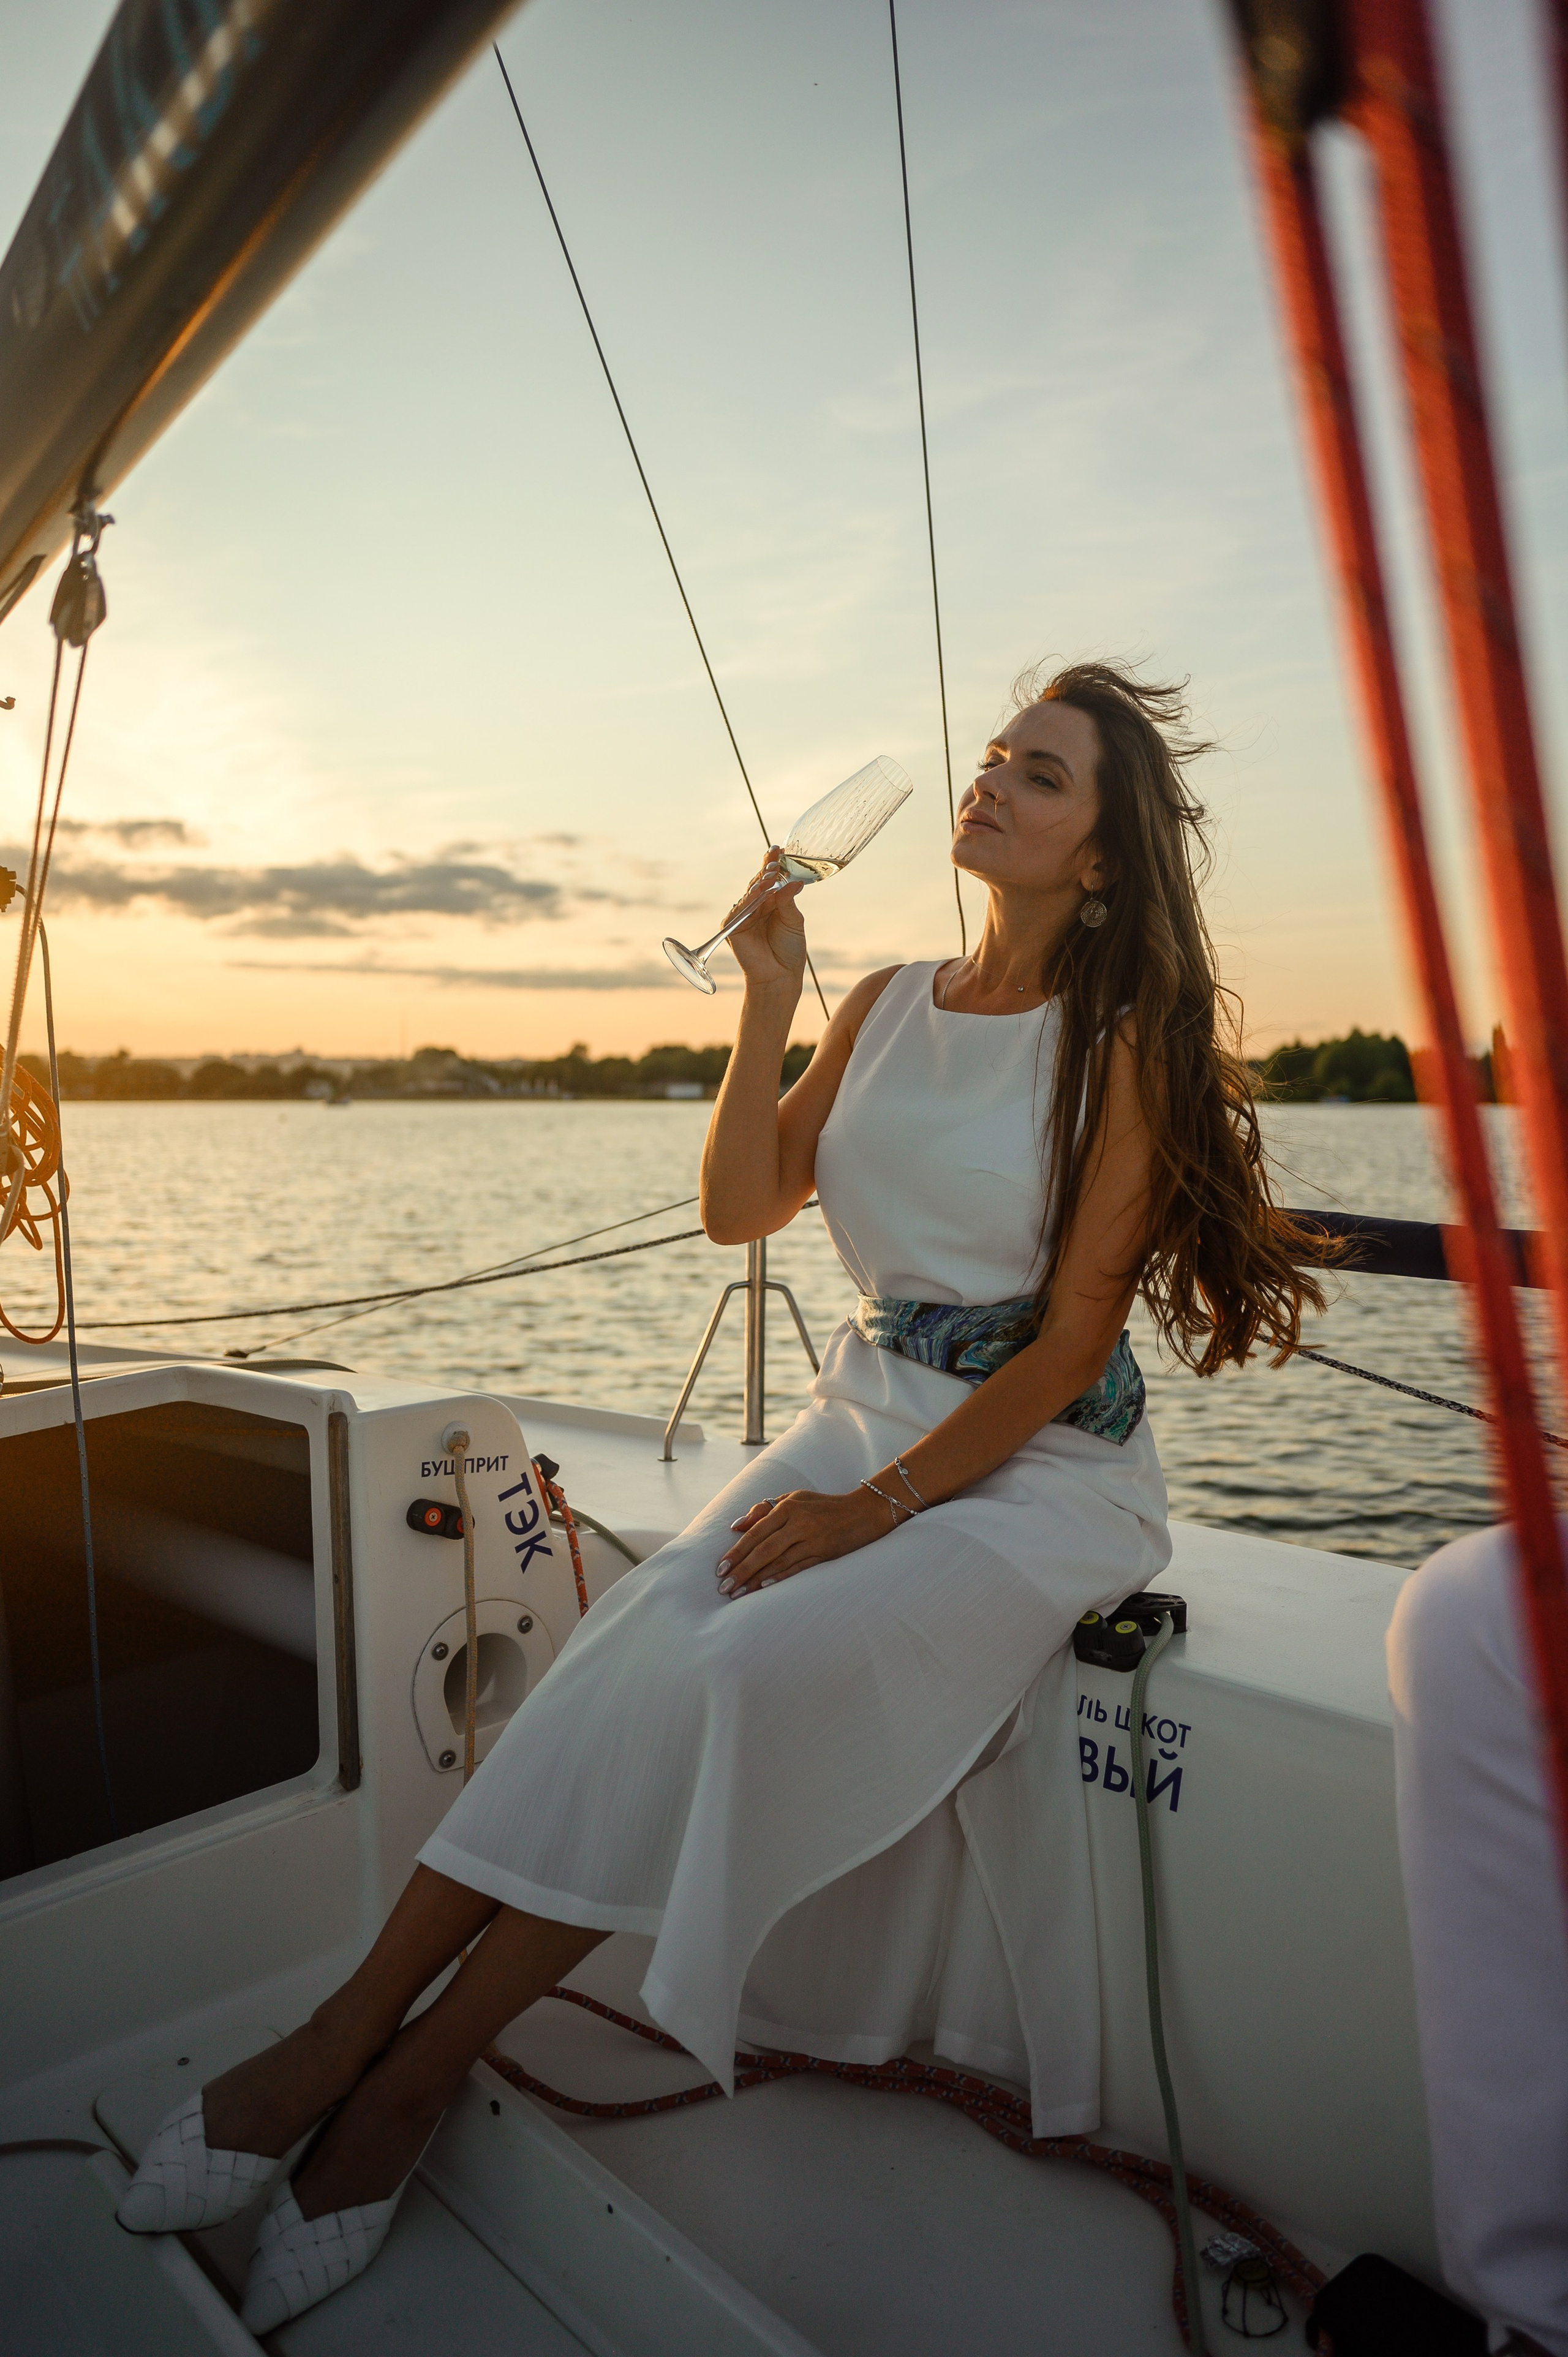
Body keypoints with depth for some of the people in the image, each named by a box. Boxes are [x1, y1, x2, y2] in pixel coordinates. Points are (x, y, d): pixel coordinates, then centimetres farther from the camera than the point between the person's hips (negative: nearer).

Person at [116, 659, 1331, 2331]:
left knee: (760, 1664, -25)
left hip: (1038, 1462, -5)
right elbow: (739, 1211, 7)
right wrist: (768, 1003, -2)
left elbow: (1073, 1337, -11)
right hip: (862, 1414, 5)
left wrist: (878, 1504, -16)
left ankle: (412, 2063, -9)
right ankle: (348, 2032, -9)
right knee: (642, 1642, -18)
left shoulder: (1125, 1039, -7)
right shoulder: (886, 1006, 10)